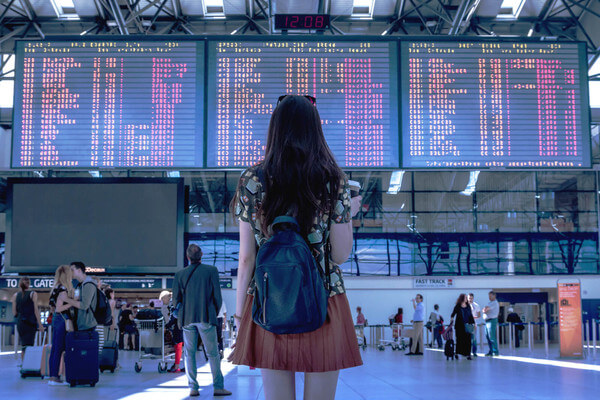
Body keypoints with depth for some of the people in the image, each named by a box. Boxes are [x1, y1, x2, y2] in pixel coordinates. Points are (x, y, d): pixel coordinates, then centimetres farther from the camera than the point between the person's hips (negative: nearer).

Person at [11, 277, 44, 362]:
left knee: (24, 346, 15)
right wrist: (40, 324, -3)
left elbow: (14, 313, 7)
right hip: (30, 323, -4)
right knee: (28, 347, -7)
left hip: (20, 323, 4)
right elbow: (36, 311, -6)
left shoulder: (15, 295, 6)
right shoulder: (33, 294, -4)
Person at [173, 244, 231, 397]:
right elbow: (217, 295, 0)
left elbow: (176, 298, 7)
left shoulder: (180, 274, 4)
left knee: (189, 354, 7)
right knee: (213, 353, 1)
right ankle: (218, 387, -2)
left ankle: (193, 388, 4)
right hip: (206, 317, -2)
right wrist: (215, 313, 14)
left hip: (187, 318, 2)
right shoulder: (211, 270, -1)